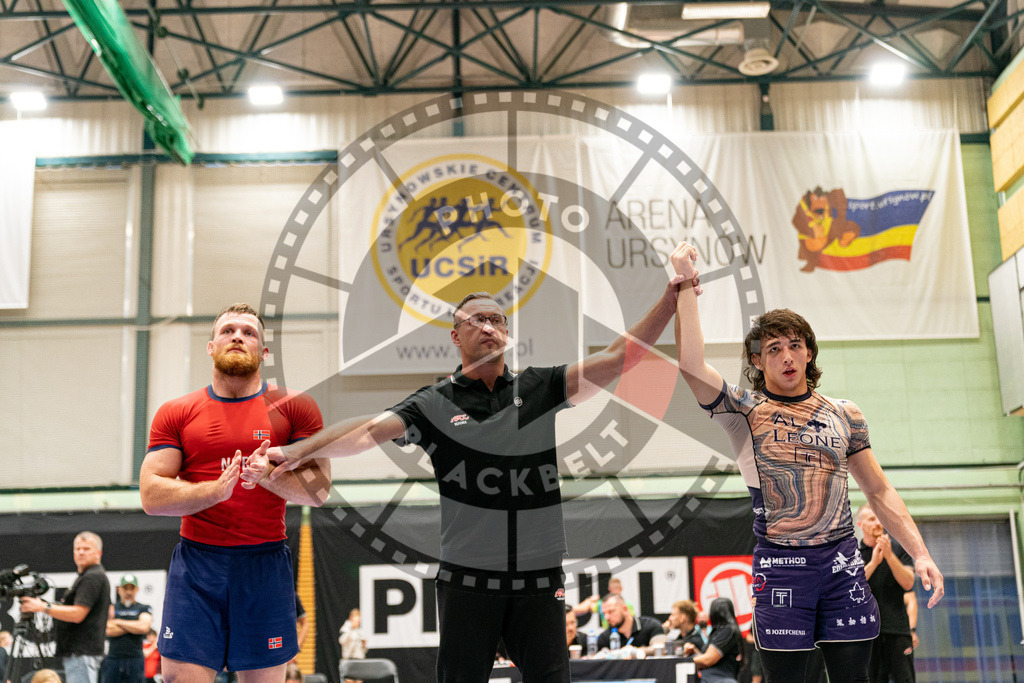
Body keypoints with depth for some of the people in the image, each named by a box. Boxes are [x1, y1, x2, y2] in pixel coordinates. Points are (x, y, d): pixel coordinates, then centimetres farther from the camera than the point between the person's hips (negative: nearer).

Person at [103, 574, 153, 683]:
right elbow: (108, 631, -3)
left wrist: (118, 622, 0)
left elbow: (144, 627, -8)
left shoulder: (144, 609, 11)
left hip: (135, 660, -1)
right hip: (112, 659, 1)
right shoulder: (110, 608, 13)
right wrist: (134, 627, -2)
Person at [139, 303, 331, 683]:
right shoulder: (176, 413, 7)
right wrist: (216, 489, -16)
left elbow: (319, 489, 0)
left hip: (266, 565, 0)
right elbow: (151, 496, -1)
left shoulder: (295, 407, 5)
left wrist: (270, 476, -18)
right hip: (195, 564, 0)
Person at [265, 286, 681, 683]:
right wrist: (297, 452, -21)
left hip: (541, 580, 1)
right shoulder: (436, 403, 1)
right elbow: (369, 431, -9)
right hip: (467, 580, -1)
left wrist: (668, 305, -9)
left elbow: (616, 358, 0)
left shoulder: (541, 388, 6)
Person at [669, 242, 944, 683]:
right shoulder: (743, 412, 1)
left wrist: (920, 554, 5)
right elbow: (691, 364, -16)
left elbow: (879, 491, 14)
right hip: (780, 565, -2)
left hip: (842, 560, 3)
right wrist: (686, 285, -14)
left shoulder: (845, 414, 12)